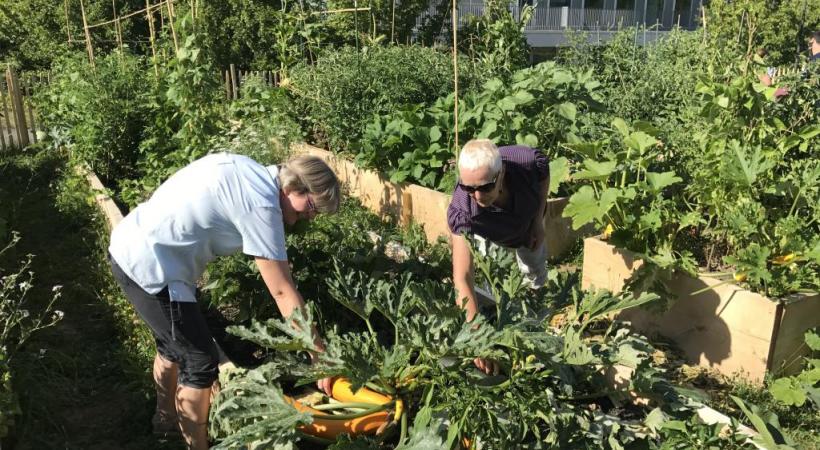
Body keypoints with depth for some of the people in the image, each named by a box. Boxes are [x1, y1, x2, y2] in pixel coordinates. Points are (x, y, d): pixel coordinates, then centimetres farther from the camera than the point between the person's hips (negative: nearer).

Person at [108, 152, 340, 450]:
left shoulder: (245, 170, 6)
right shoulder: (262, 206, -20)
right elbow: (283, 292, -20)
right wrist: (321, 358, -16)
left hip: (129, 246, 10)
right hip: (148, 266, -10)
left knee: (172, 345, 26)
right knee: (201, 361, -1)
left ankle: (167, 418, 47)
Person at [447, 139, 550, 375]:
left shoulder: (529, 162, -46)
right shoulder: (462, 211, -50)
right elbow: (462, 277, -53)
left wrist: (538, 221, -20)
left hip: (528, 221, 2)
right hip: (488, 233, -2)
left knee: (535, 271, 18)